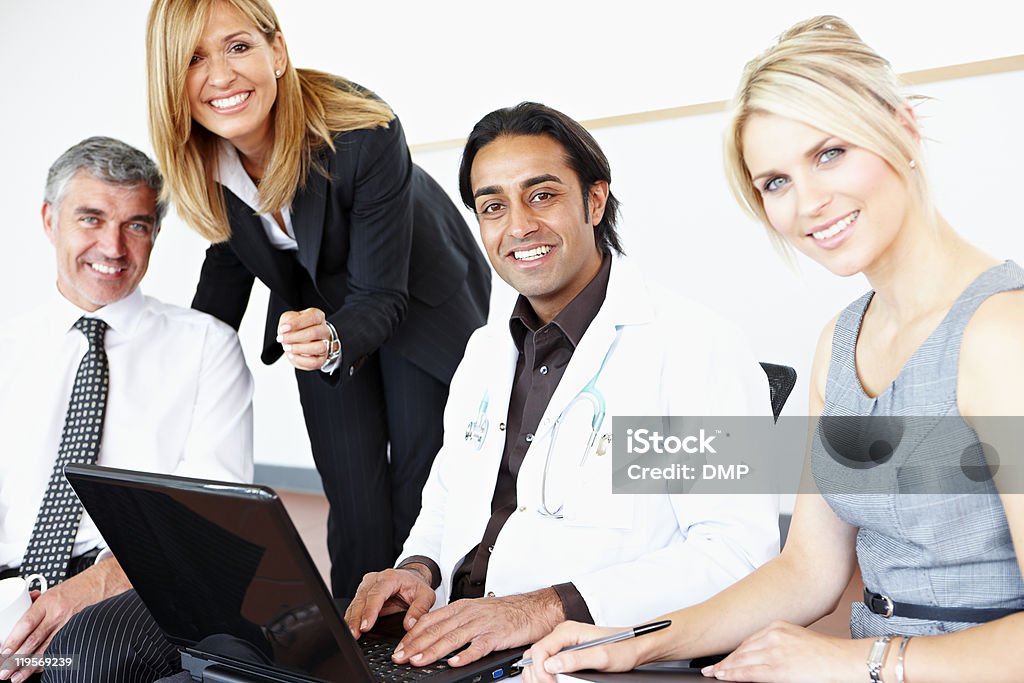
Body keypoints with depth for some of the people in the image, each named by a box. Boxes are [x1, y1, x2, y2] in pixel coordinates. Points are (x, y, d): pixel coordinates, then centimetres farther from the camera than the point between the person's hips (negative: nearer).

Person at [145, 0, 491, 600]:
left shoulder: (365, 135, -34)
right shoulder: (200, 159, -18)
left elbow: (381, 296, -27)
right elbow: (231, 255, 1)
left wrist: (332, 342, -48)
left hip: (422, 304, -4)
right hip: (324, 310, 4)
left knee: (423, 499, -2)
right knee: (353, 503, 3)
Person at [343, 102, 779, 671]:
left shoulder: (695, 345, -9)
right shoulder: (484, 352, 16)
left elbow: (740, 552, -17)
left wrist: (548, 607, -26)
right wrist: (419, 569, -1)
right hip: (454, 651, 6)